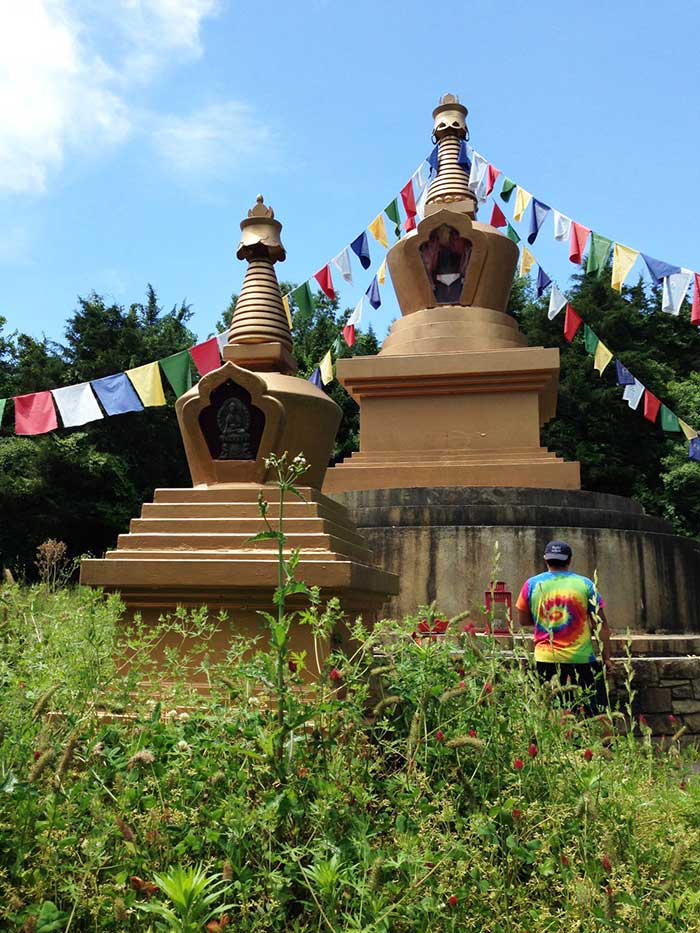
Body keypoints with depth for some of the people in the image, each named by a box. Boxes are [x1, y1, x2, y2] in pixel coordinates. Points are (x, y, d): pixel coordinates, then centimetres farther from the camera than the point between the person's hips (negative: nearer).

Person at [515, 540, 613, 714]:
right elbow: (601, 624, 0)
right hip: (582, 659, -1)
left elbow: (523, 620, 9)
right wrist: (606, 657, 6)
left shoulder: (532, 584, 1)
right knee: (595, 713, 8)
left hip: (545, 659, 1)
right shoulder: (585, 584, 0)